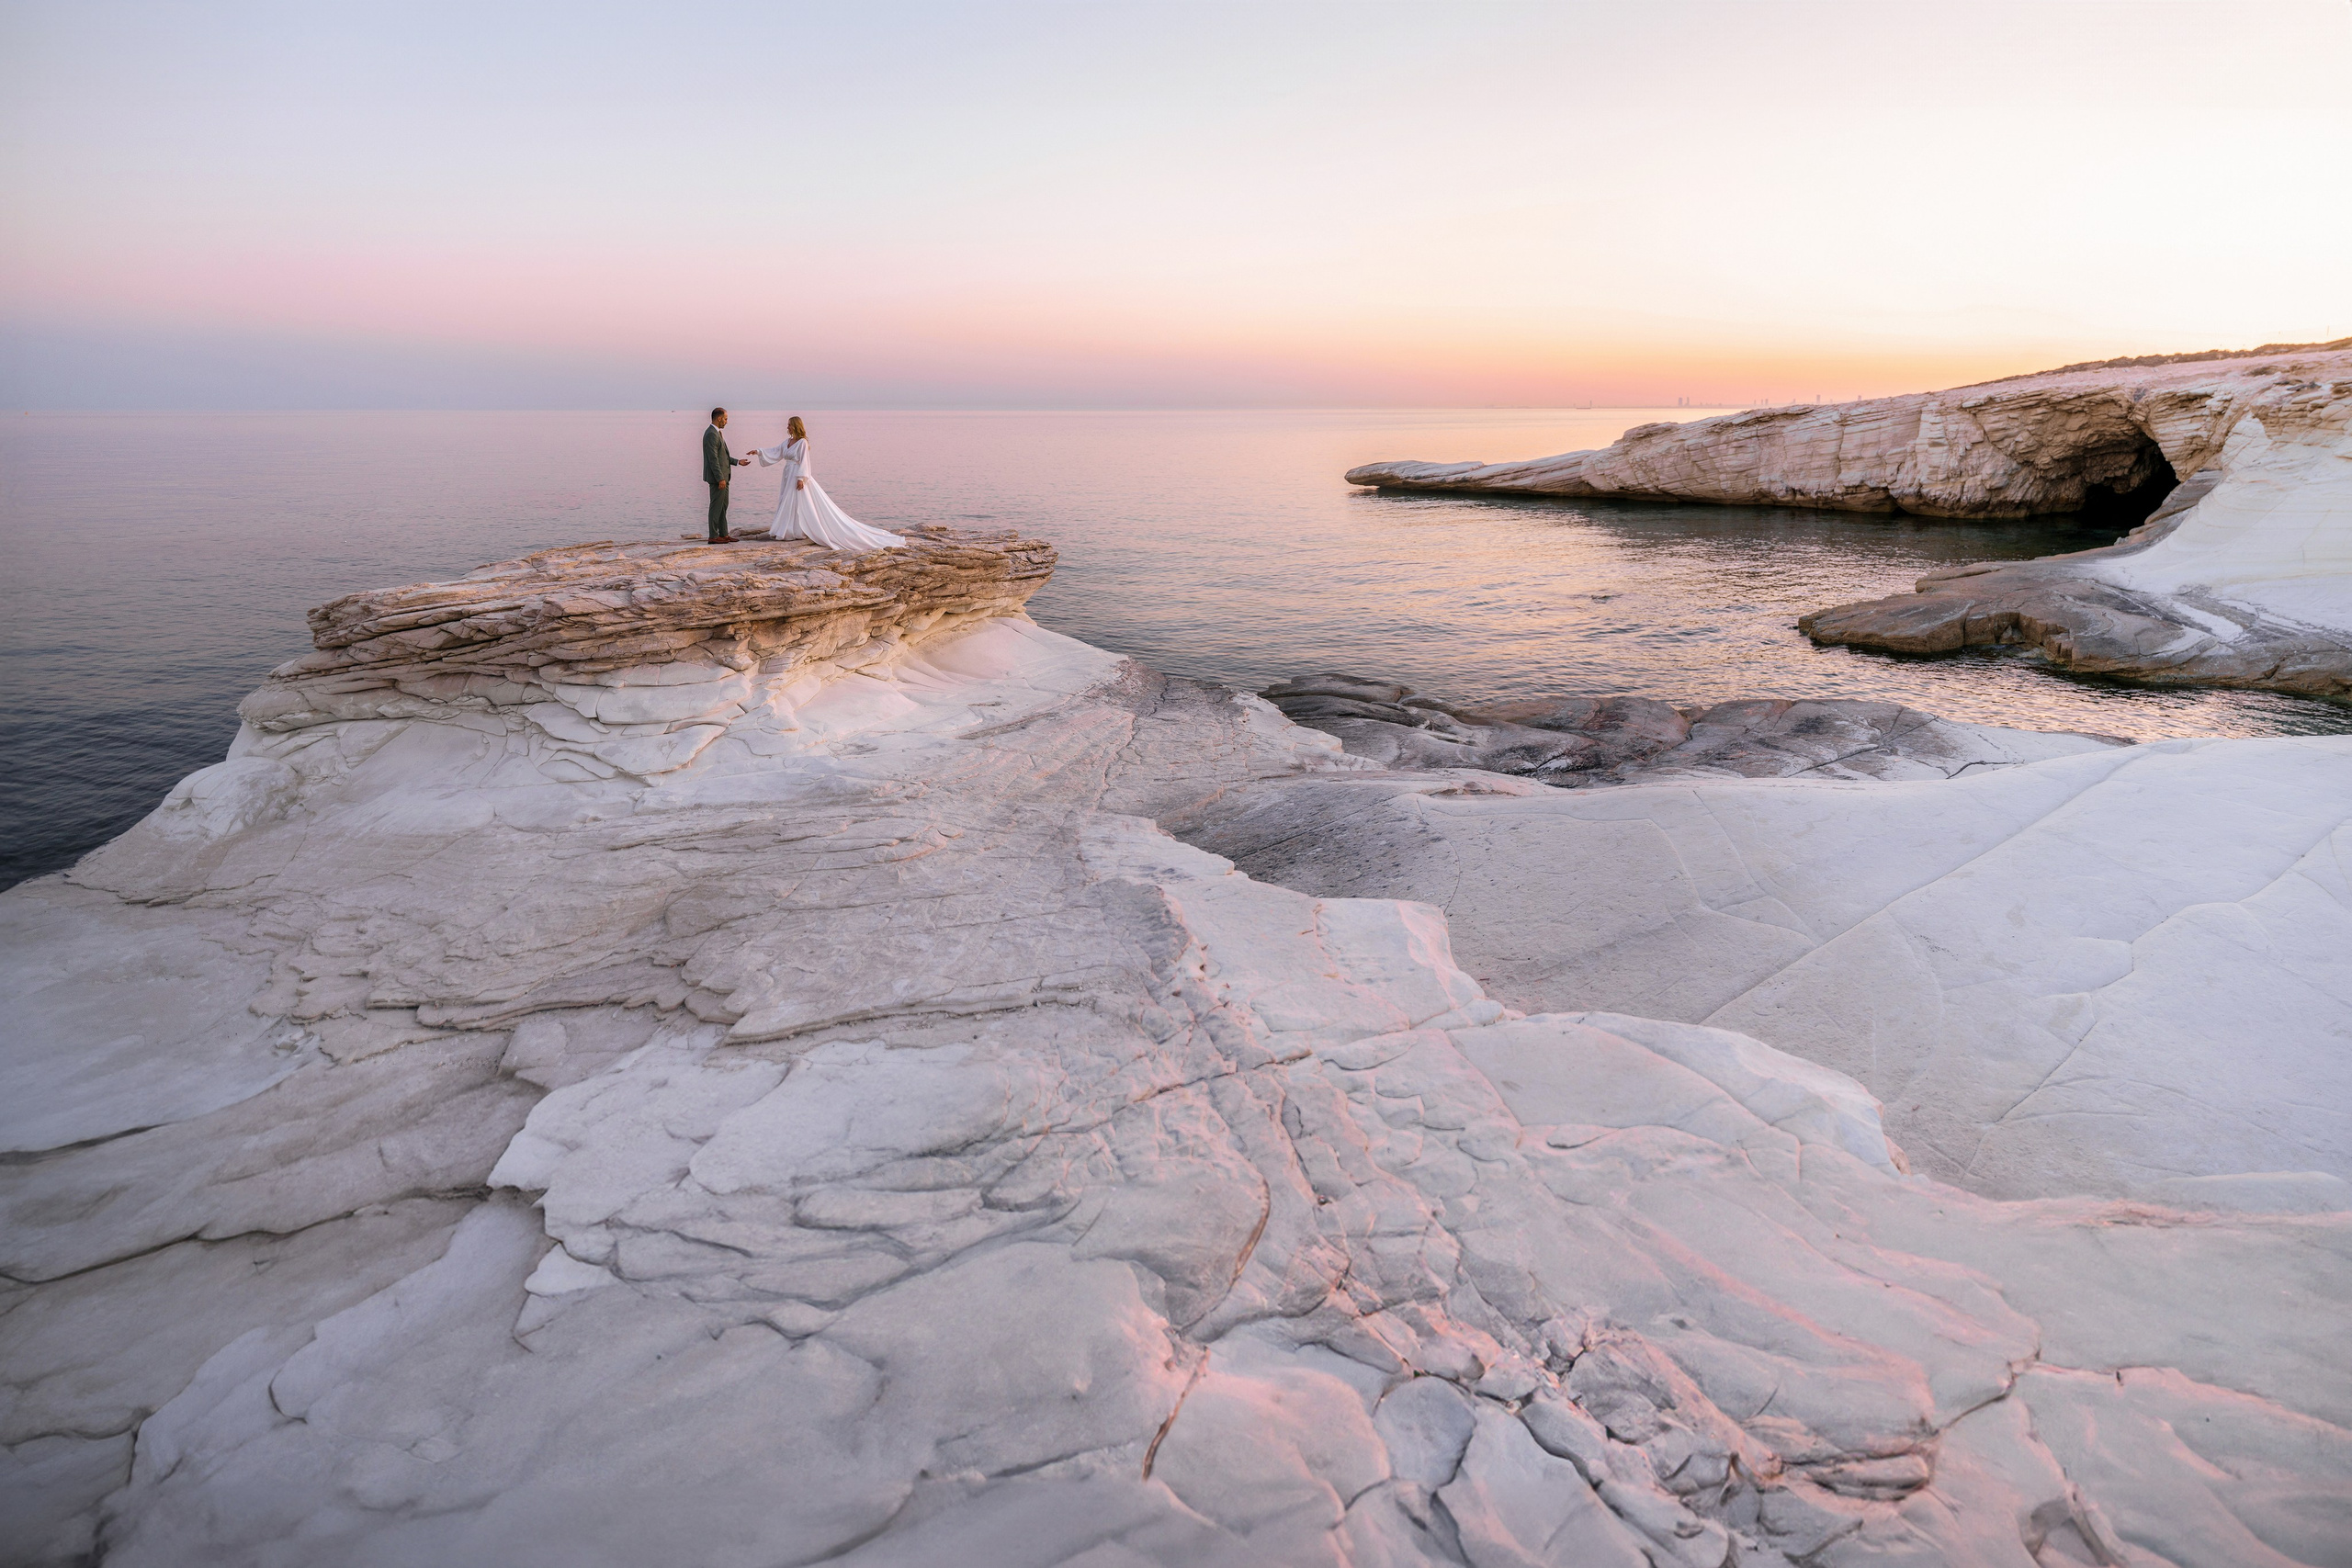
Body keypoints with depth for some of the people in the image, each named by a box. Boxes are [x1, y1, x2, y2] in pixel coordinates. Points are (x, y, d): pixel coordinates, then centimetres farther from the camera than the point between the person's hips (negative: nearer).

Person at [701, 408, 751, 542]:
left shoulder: (716, 433, 16)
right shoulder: (711, 434, -17)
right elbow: (713, 459, -21)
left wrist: (737, 461, 18)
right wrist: (720, 478, -23)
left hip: (722, 476, 10)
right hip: (717, 477, -10)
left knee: (723, 506, 14)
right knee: (716, 506, -6)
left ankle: (724, 534, 19)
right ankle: (713, 536, -2)